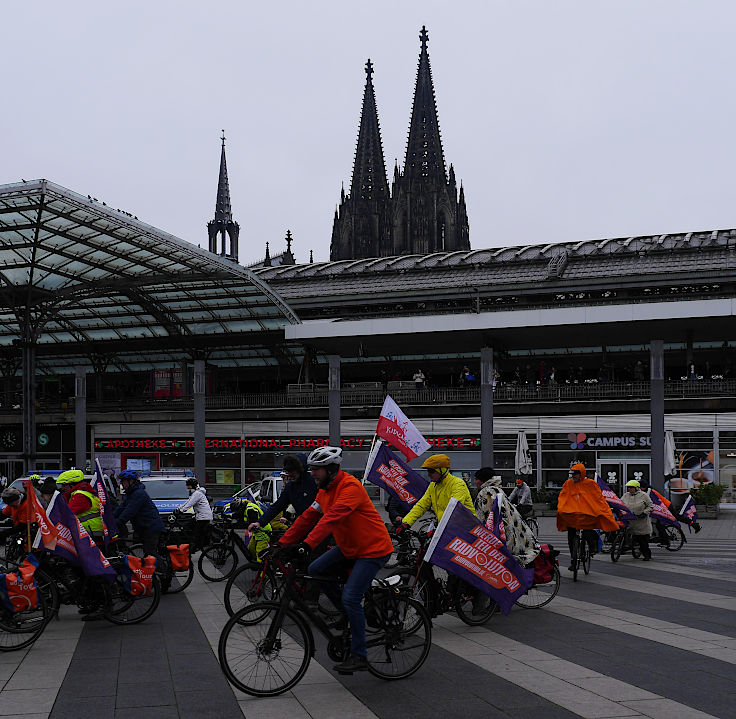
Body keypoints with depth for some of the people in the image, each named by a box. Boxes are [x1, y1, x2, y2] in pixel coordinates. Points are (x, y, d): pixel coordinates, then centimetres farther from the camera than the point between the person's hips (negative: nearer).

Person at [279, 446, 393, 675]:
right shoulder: (325, 490, 6)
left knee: (350, 598, -15)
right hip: (349, 546, 9)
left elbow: (332, 517, -36)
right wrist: (283, 543, 0)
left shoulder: (350, 486, -23)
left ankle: (359, 656, -2)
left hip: (373, 549, -9)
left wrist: (308, 544, -45)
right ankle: (349, 615, 13)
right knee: (315, 570, -1)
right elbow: (308, 518, 6)